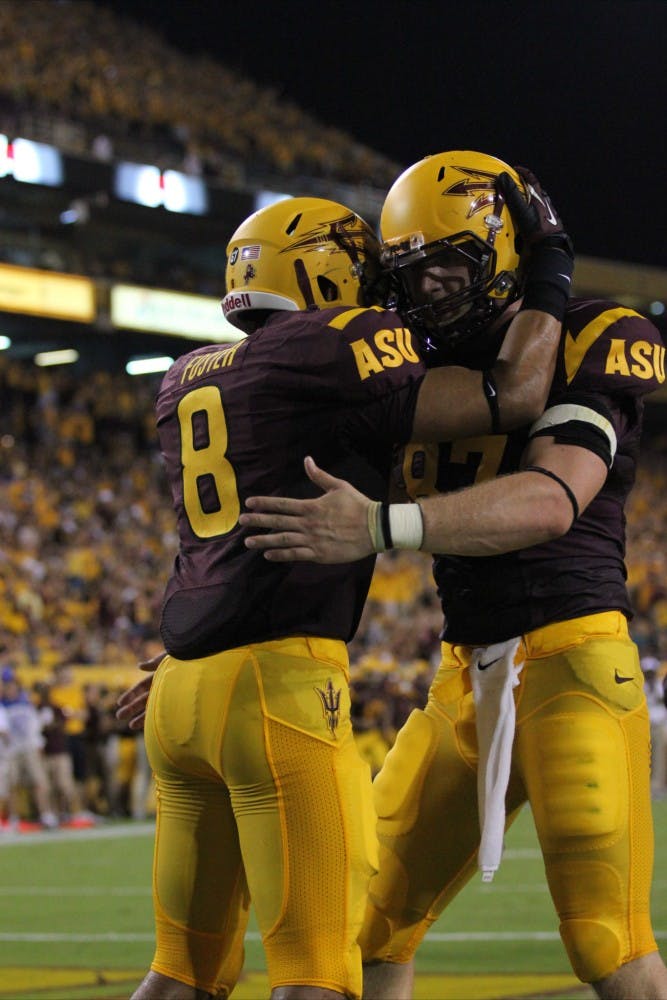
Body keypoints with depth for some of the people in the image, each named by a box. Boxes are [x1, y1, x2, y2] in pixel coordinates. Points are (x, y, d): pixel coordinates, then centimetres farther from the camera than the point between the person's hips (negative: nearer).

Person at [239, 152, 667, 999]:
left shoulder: (588, 343, -6)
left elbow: (552, 501, -23)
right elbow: (322, 546, 18)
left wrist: (383, 528, -35)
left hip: (573, 661, -7)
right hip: (465, 679, 7)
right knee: (371, 926, 7)